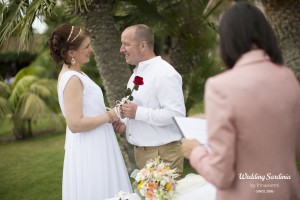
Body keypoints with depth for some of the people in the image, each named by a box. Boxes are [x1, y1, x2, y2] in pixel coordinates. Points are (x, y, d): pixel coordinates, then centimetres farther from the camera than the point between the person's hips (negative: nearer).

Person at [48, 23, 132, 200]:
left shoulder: (73, 74, 12)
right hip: (89, 151, -10)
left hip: (94, 147, 10)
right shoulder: (72, 79, -19)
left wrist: (110, 121, 10)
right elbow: (75, 124, -25)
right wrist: (108, 117, -15)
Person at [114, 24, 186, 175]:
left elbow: (176, 114, -24)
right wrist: (126, 125, 6)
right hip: (140, 152, 9)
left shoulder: (165, 74, -15)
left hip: (162, 154, -8)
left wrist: (138, 113, -23)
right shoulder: (136, 74, 15)